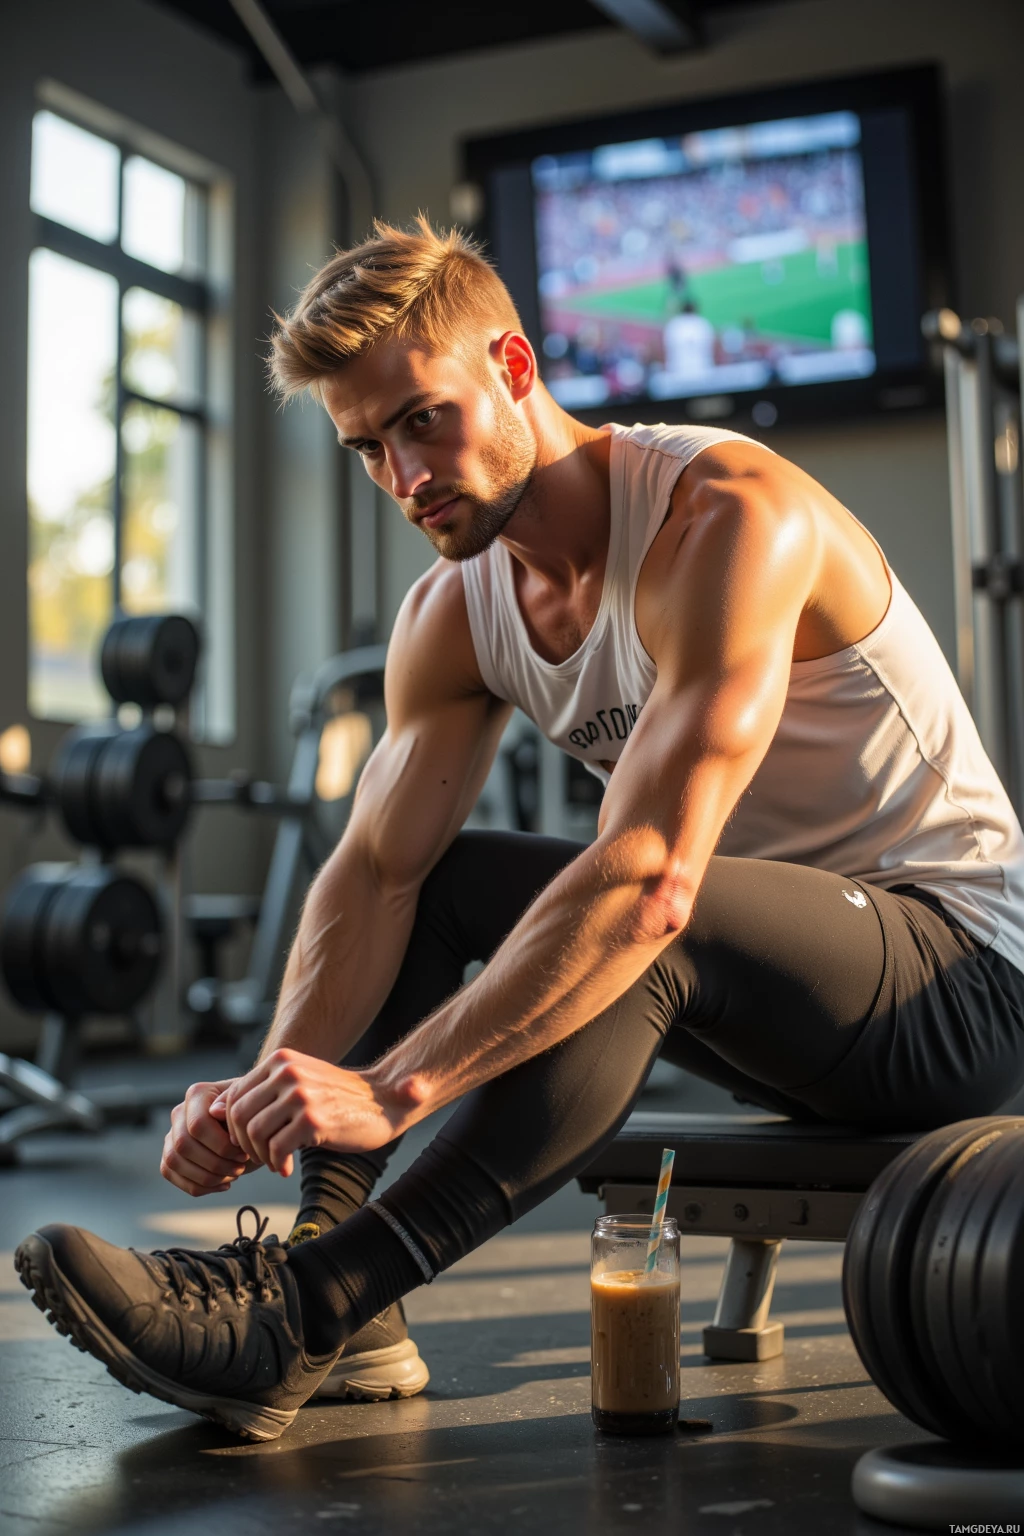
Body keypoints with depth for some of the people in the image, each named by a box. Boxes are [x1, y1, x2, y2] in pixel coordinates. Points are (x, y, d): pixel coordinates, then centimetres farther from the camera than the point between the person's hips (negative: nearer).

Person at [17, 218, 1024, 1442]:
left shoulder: (726, 517, -25)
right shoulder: (454, 615, -1)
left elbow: (650, 877, -35)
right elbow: (374, 870, -9)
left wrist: (394, 1088, -39)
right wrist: (279, 1083, -26)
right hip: (770, 992, 7)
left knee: (653, 934, -36)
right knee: (430, 877, -1)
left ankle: (300, 1308, -33)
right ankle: (326, 1241, -10)